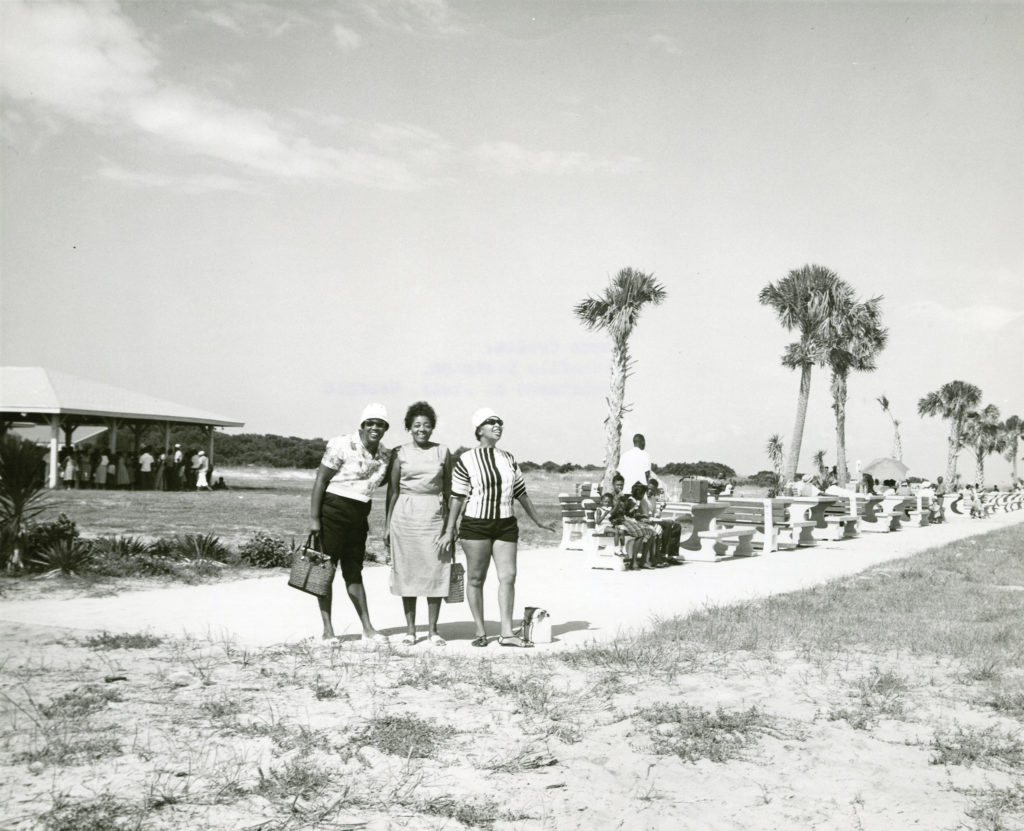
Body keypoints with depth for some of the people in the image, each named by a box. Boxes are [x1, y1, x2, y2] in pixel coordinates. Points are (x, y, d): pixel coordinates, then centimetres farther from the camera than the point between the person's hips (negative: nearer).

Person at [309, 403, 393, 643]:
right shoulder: (342, 445, -13)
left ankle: (368, 628, 15)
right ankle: (328, 630, 8)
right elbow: (320, 480, -12)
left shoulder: (385, 455, 5)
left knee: (354, 572, 13)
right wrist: (314, 518, -15)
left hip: (359, 515, 6)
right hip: (333, 510, -6)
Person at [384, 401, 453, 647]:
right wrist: (387, 525, 4)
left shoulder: (442, 452, 7)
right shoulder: (400, 454, 4)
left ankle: (432, 630, 9)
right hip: (405, 515, -1)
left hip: (435, 516, 1)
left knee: (435, 571, 0)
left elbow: (448, 489, 10)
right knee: (407, 571, 2)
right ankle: (410, 629, 12)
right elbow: (392, 490, 6)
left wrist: (452, 524, 7)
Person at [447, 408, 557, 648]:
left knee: (508, 576, -4)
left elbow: (521, 493, 18)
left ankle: (506, 632, -2)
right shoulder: (466, 461, -3)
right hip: (476, 525, -4)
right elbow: (458, 498, -1)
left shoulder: (508, 459, 12)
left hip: (506, 524, 4)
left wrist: (538, 521, 22)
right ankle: (480, 631, 11)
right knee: (476, 578, 1)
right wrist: (450, 530, -3)